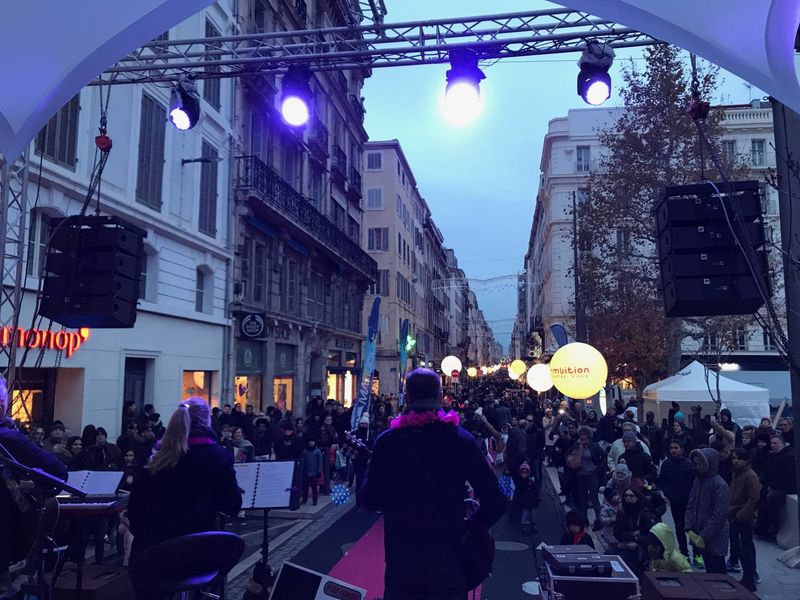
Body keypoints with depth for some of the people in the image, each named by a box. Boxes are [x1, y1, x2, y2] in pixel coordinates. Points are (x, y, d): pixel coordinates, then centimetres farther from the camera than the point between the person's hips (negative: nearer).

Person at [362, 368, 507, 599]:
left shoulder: (386, 441, -8)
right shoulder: (461, 440, -8)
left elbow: (371, 502, 0)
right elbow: (496, 502, -10)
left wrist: (370, 468, 16)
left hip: (401, 562, 1)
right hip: (448, 561, 0)